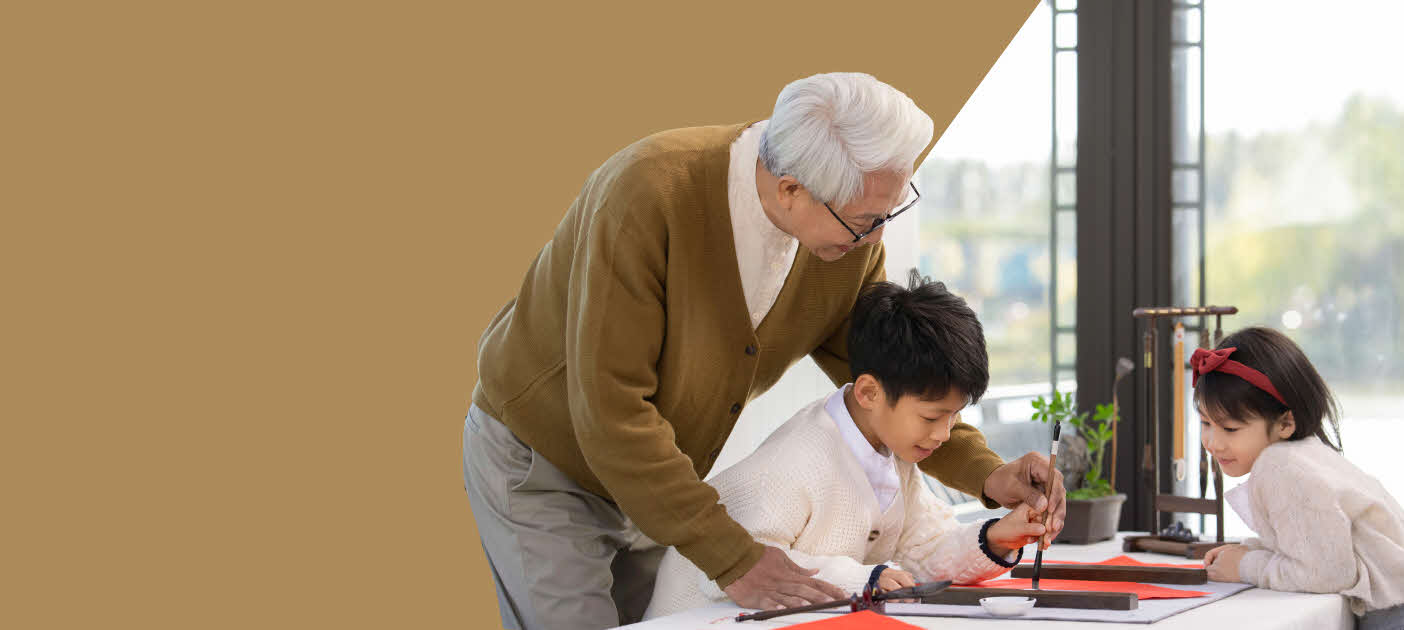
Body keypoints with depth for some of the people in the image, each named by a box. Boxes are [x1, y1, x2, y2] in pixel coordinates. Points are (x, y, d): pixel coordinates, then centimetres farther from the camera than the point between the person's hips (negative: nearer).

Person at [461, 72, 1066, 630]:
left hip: (657, 484, 6)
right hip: (541, 468, -6)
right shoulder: (647, 194, -33)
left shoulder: (854, 240, -13)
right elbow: (609, 410, -34)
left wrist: (985, 473, -14)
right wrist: (731, 557, -34)